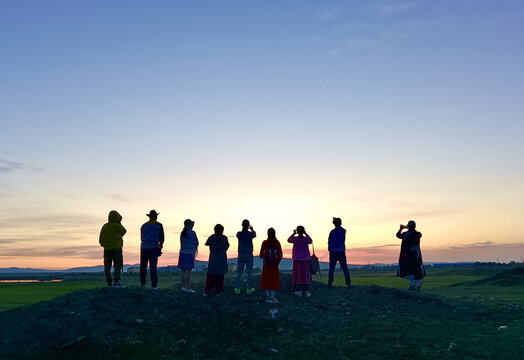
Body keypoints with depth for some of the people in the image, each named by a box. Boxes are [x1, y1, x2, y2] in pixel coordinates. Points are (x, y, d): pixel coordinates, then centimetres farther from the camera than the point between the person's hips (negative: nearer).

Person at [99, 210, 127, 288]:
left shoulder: (105, 226, 7)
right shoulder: (117, 226, -9)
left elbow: (101, 239, 9)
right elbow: (124, 232, 12)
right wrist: (119, 223, 10)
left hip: (107, 249, 5)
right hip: (116, 248, -5)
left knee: (107, 266, 7)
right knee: (117, 266, -3)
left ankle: (109, 283, 7)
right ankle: (116, 282, -12)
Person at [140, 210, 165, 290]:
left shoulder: (144, 226, 13)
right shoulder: (159, 225, 4)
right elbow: (161, 238, 4)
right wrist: (160, 245, 21)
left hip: (143, 247, 3)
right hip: (153, 247, -3)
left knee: (143, 266, 12)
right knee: (153, 266, -3)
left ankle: (142, 283, 15)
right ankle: (154, 285, -5)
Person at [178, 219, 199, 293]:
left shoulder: (182, 233, 9)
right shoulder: (192, 233, -12)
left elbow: (182, 243, 14)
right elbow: (196, 243, -5)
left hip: (182, 253, 7)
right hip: (190, 253, -7)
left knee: (183, 271, 11)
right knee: (188, 271, -5)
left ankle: (183, 287, 17)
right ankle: (187, 288, -4)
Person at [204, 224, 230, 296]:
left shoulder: (211, 237, -2)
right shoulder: (224, 238, -5)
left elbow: (206, 244, 16)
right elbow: (227, 247, 5)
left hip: (213, 259, 1)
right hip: (222, 259, -1)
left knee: (210, 275, 7)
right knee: (220, 275, 9)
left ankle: (206, 291, 6)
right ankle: (218, 292, 9)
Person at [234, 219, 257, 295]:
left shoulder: (239, 234, -6)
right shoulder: (250, 234, -9)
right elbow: (255, 235, 16)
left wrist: (243, 229, 36)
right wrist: (252, 229, 37)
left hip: (241, 255, 2)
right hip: (249, 255, -2)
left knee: (239, 273, 9)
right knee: (249, 272, 6)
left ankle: (238, 288, 10)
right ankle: (249, 289, 9)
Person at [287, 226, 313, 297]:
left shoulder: (295, 239, -9)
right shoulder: (306, 239, -8)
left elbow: (289, 240, 14)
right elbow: (311, 241, 17)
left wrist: (293, 234, 21)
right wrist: (306, 234, 18)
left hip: (297, 259, 0)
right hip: (306, 259, 0)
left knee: (298, 275, 8)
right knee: (306, 275, 6)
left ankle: (299, 291, 9)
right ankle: (307, 292, 7)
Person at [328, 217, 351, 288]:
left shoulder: (332, 232, -10)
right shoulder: (343, 231, 3)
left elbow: (330, 242, -10)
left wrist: (330, 249, 11)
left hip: (333, 252, -2)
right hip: (342, 251, 3)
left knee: (331, 268, 4)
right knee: (345, 268, 6)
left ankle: (330, 284, 2)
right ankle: (348, 283, 2)